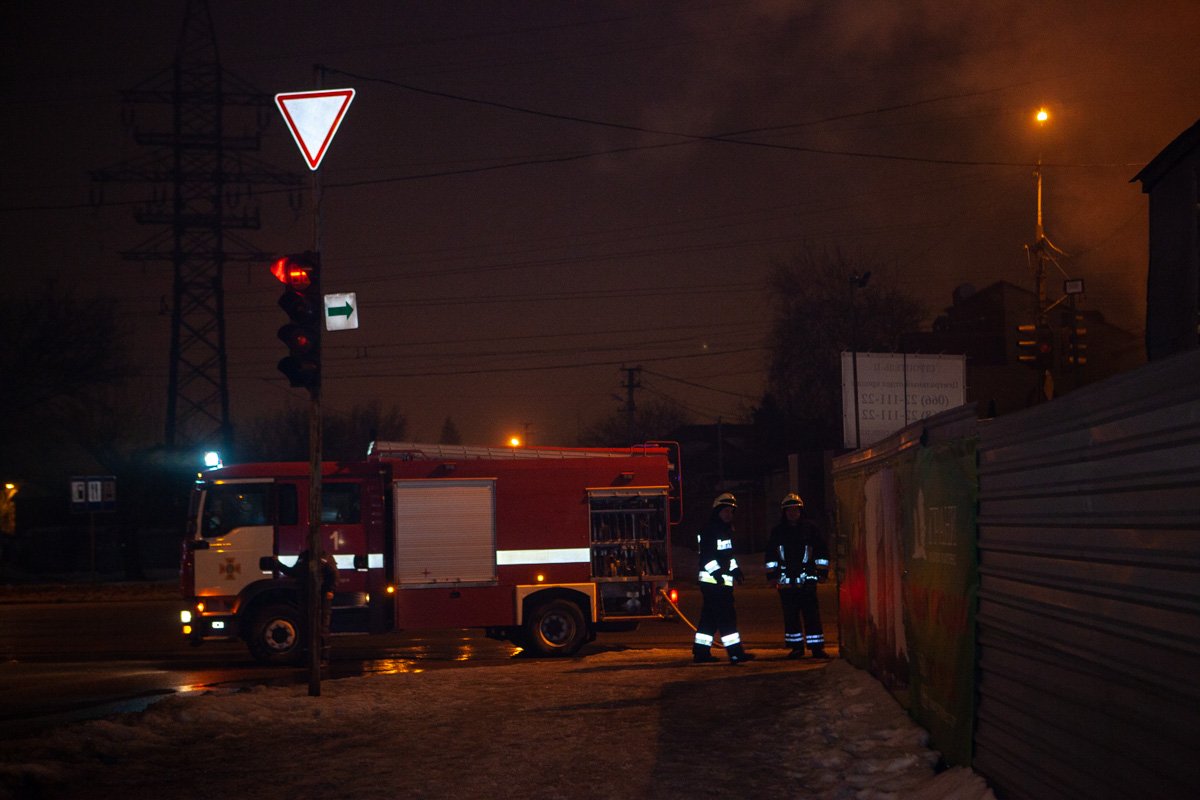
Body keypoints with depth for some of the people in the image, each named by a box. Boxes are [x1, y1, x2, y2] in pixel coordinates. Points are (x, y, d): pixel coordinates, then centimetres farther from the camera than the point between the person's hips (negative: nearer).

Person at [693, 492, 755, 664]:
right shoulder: (708, 530, -11)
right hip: (712, 579, -10)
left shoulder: (727, 530, 21)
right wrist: (716, 572, -24)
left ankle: (701, 652, 15)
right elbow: (706, 555, -18)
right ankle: (735, 652, -15)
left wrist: (735, 569, 20)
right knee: (726, 614, -13)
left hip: (723, 580, 10)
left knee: (710, 616, 11)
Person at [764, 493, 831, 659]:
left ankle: (817, 647, -2)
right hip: (786, 581, 2)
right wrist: (771, 574, 9)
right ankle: (796, 647, 11)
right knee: (791, 615, 4)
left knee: (812, 614, -5)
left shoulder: (810, 528, 4)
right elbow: (770, 555, 15)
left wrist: (822, 572, 4)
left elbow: (822, 551, 8)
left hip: (807, 580, -2)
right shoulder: (777, 531, 8)